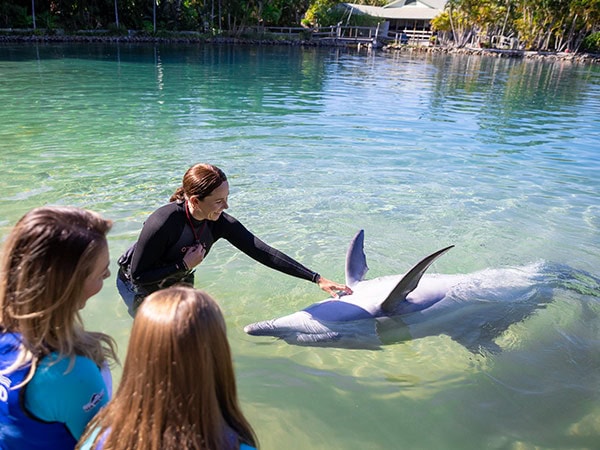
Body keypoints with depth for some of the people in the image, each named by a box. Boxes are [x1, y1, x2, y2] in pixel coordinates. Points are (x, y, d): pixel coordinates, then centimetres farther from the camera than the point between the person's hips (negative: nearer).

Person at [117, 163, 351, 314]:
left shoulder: (221, 224, -23)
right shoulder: (163, 223, -37)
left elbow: (264, 253, -25)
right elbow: (138, 276, -28)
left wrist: (317, 279, -26)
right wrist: (184, 265, -33)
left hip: (178, 284, 5)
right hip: (137, 285, -5)